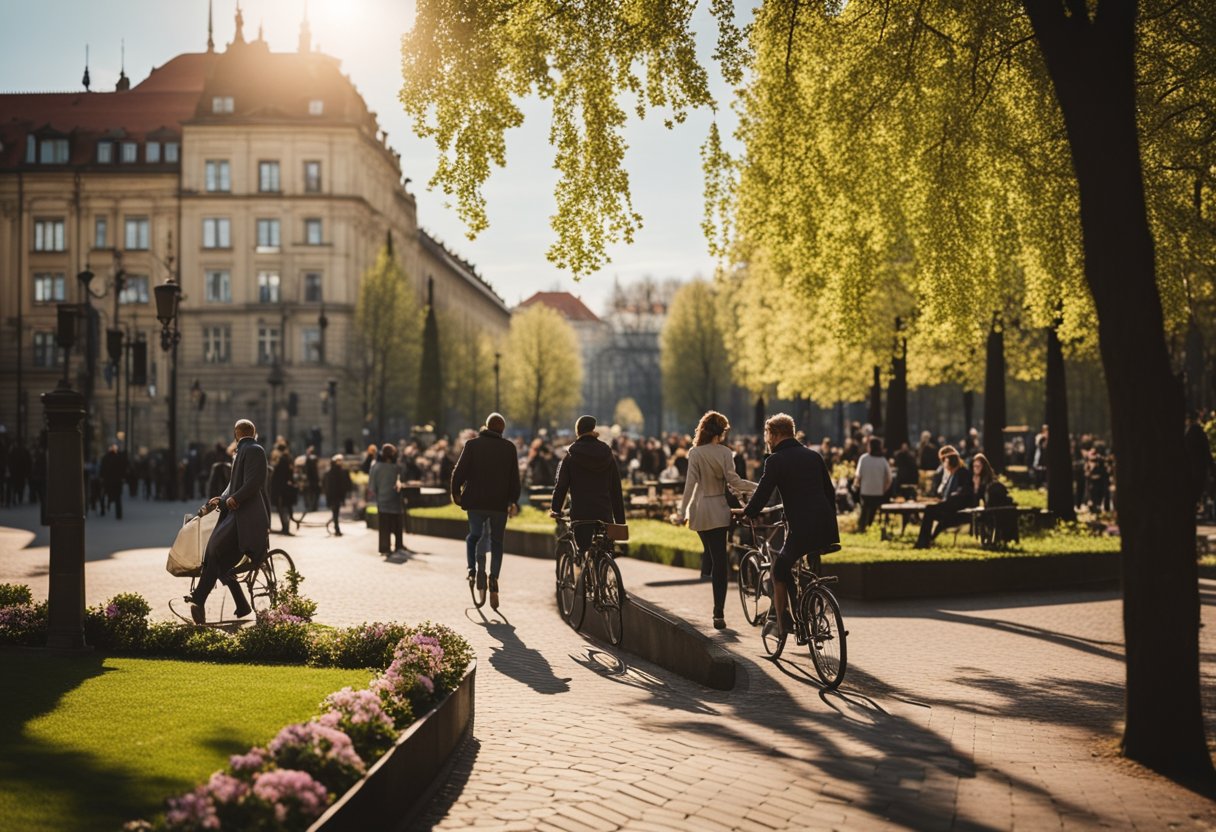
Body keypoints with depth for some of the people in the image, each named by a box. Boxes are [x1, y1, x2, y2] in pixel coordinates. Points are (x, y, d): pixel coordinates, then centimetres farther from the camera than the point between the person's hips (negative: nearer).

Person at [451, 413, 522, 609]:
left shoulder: (472, 444, 1)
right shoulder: (509, 447, 2)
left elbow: (459, 471, -4)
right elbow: (515, 477, 2)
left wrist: (456, 492, 7)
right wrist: (513, 501, 10)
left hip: (475, 501, 0)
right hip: (500, 503, 0)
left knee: (474, 536, 20)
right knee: (497, 542, 11)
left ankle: (472, 569, -2)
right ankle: (494, 578, -5)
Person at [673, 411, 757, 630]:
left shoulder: (695, 453, -5)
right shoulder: (724, 452, -6)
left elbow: (690, 483, -9)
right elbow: (733, 481, -12)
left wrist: (682, 511, -6)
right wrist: (757, 487, -2)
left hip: (699, 512, 1)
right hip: (718, 511, -1)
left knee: (712, 558, 19)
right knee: (720, 561, 2)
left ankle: (719, 611, 21)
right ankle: (718, 613, -3)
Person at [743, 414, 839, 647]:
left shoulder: (776, 461, -3)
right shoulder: (814, 456, 15)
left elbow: (761, 497, -6)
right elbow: (830, 491, 18)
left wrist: (744, 514, 11)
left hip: (802, 529, -6)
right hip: (828, 530, 6)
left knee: (780, 571, 12)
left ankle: (780, 623, 11)